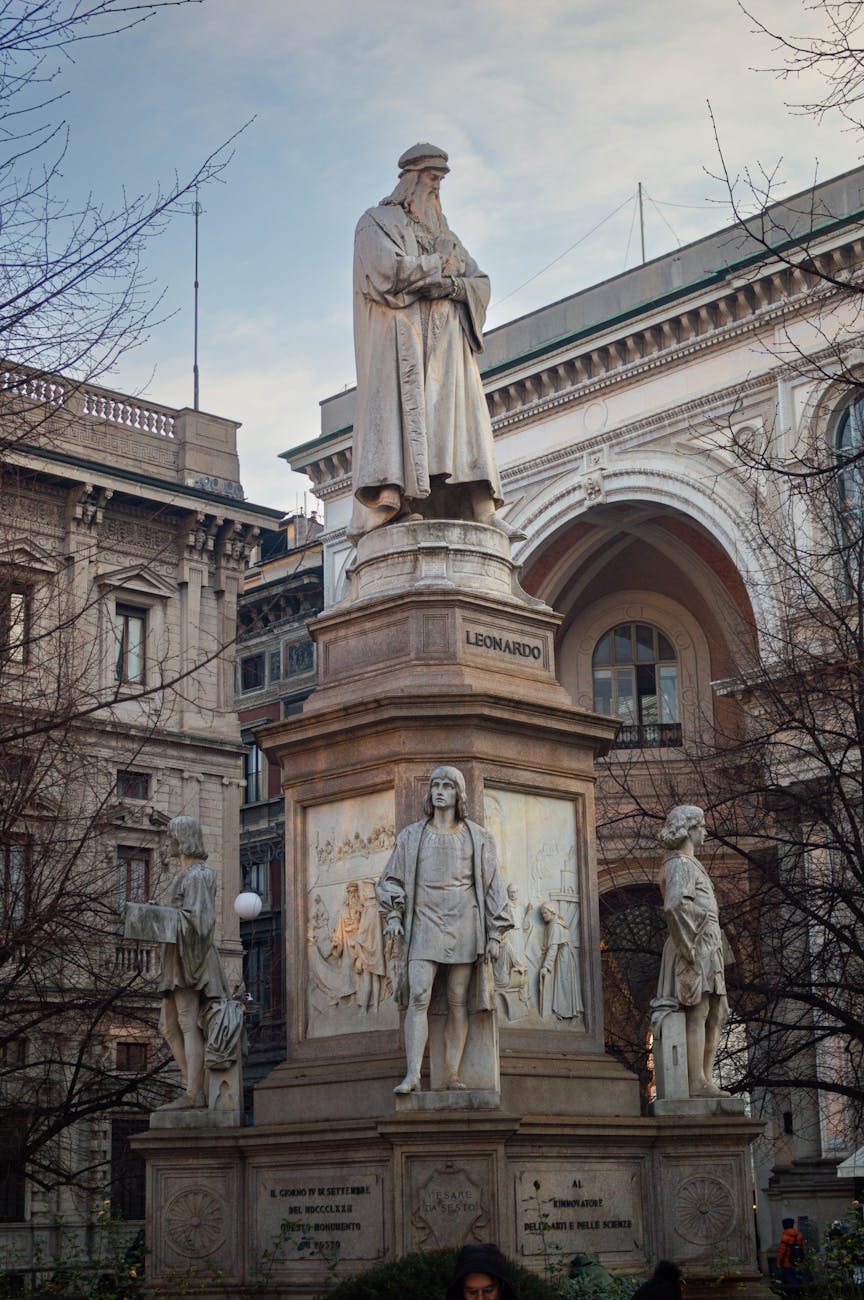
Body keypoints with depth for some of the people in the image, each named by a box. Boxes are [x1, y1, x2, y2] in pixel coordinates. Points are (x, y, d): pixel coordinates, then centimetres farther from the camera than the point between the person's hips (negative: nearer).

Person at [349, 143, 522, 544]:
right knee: (399, 407, -22)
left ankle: (482, 511, -16)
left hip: (444, 340, 6)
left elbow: (480, 283, 16)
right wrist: (437, 263, 2)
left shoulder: (443, 232, 28)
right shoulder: (377, 221, 10)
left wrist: (452, 285, -6)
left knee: (460, 415, -6)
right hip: (399, 337, -6)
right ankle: (385, 503, -34)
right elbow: (388, 269, -10)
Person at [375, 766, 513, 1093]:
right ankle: (412, 1075, -18)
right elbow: (391, 880, 14)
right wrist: (392, 915, 0)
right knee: (418, 996, -14)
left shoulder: (477, 838, 8)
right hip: (424, 924, 0)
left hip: (463, 926, 0)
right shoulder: (411, 836, 10)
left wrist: (495, 933, 2)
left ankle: (452, 1075, 3)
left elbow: (492, 887, 7)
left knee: (458, 1001, -1)